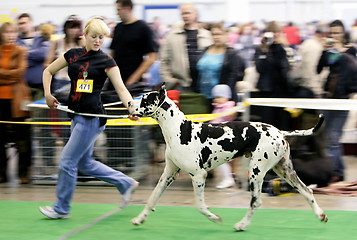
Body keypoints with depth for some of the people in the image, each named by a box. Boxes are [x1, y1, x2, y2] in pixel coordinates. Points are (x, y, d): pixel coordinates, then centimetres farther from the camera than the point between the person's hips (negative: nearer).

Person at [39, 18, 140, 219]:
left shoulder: (106, 62, -6)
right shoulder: (73, 55, 8)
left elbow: (121, 89, -12)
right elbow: (48, 71, 20)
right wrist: (48, 94, 7)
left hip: (92, 118, -7)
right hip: (77, 116, 7)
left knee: (68, 161, -5)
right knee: (85, 163, 14)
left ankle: (62, 208, 9)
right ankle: (126, 183, 28)